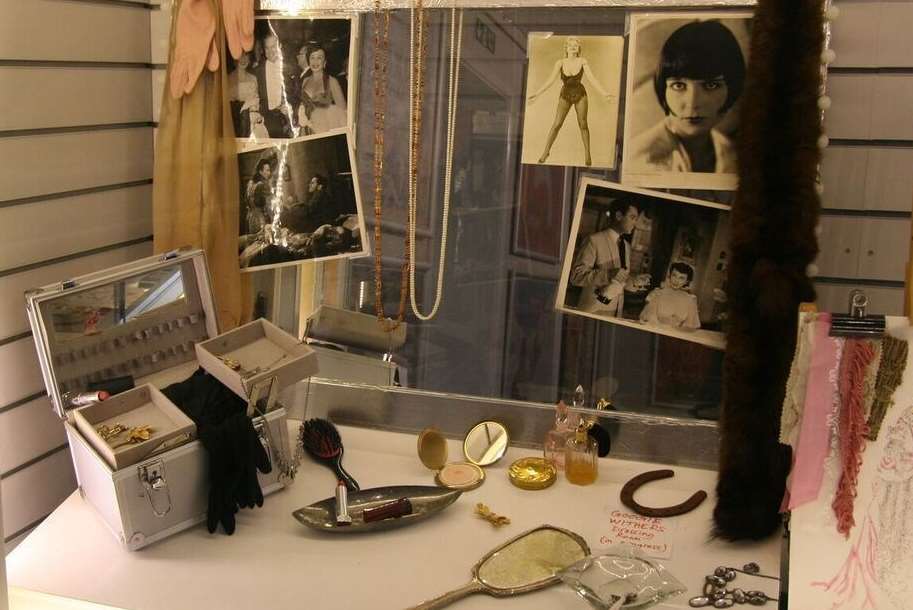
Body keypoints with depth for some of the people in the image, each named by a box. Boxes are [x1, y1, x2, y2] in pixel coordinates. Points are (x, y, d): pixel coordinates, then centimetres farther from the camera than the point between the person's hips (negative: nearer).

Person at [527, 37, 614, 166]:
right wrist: (537, 94, -23)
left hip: (580, 95, 0)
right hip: (565, 96, 0)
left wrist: (604, 94, -23)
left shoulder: (583, 62, -11)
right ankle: (546, 151, 7)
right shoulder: (560, 63, -11)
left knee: (583, 124, -2)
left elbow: (592, 79, -13)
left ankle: (587, 153, 10)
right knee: (557, 124, -6)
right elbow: (550, 80, -15)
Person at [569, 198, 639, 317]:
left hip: (616, 311, 7)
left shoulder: (627, 246, 13)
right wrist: (609, 274, -28)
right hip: (593, 311, -6)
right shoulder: (594, 240, -10)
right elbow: (576, 276, -17)